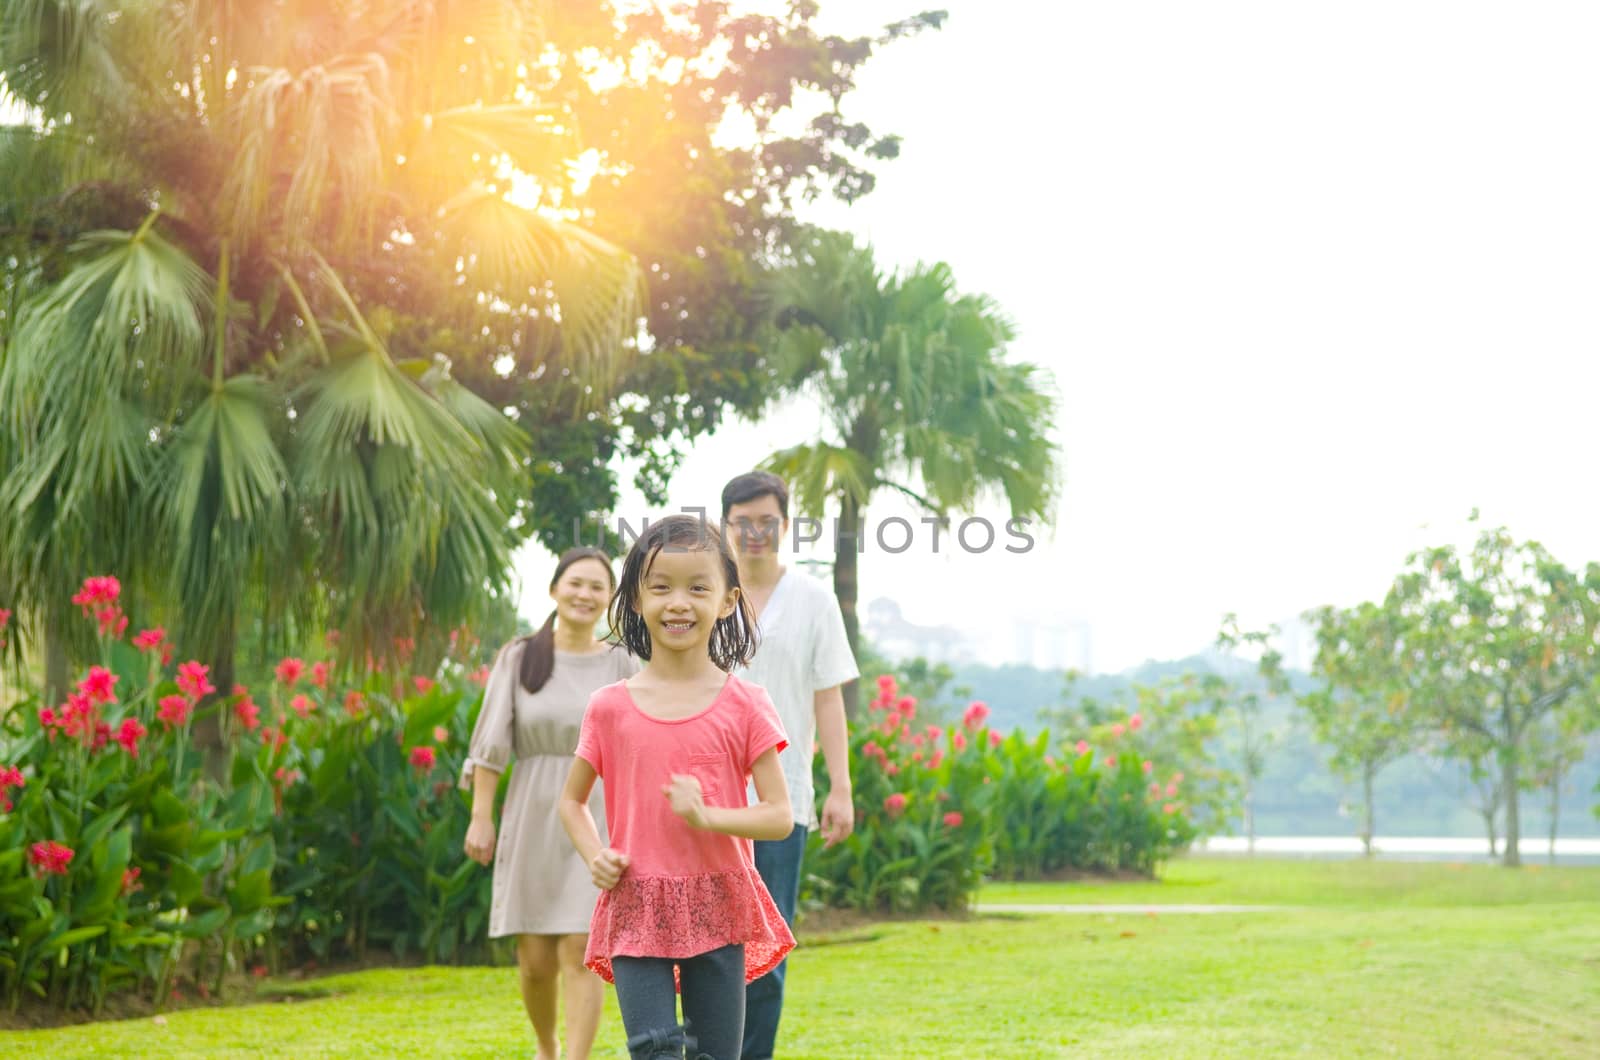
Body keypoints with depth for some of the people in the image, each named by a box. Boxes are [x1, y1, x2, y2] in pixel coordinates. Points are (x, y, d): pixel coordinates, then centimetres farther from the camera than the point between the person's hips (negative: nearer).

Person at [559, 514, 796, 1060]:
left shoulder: (743, 705, -2)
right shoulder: (611, 707, 2)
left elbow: (779, 815, -4)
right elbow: (572, 800, 15)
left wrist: (706, 815, -20)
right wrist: (595, 856, -4)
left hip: (717, 910, 0)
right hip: (635, 908, 0)